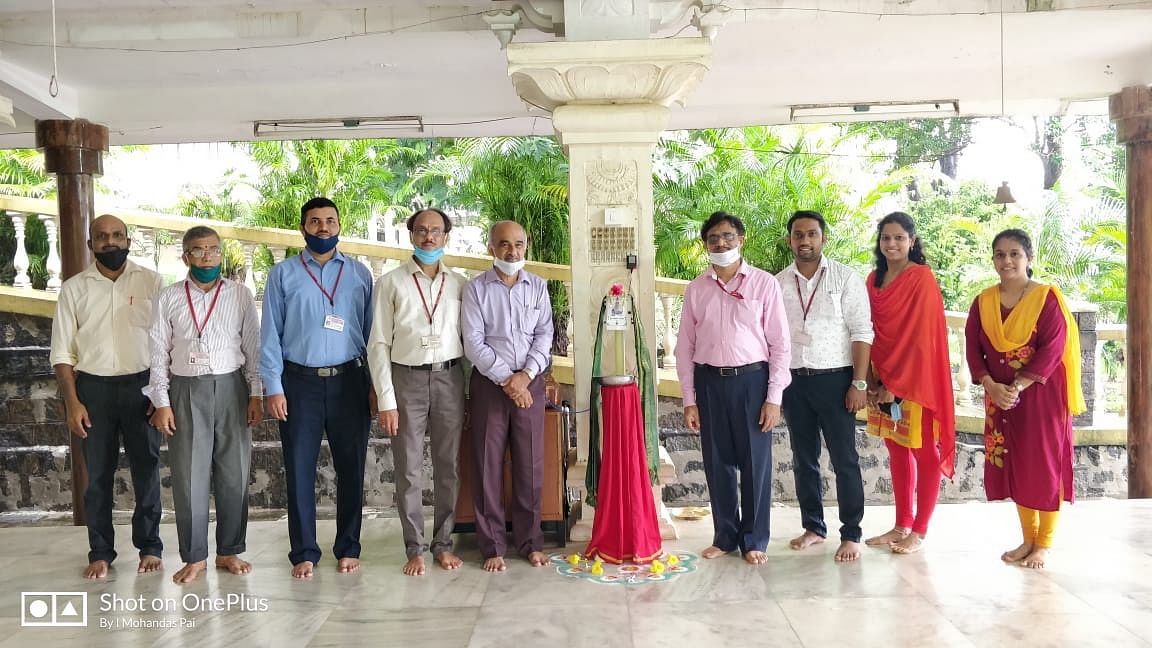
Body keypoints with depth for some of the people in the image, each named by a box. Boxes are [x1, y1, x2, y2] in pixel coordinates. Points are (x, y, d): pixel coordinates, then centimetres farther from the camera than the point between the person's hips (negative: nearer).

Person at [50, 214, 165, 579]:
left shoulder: (151, 282, 1)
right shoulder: (74, 288, 3)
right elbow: (62, 352, 3)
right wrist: (72, 402, -5)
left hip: (141, 385, -1)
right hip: (93, 387, 1)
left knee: (147, 469, 6)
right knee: (99, 474, 8)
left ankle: (150, 547, 18)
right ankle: (100, 553, 19)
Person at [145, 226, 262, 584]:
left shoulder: (240, 294, 4)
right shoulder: (169, 298, 4)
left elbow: (253, 346, 4)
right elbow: (158, 353, 4)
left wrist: (256, 394, -1)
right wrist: (161, 402, -1)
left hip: (231, 387, 0)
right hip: (186, 391, 0)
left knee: (234, 473, 5)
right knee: (189, 475, 2)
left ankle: (229, 551, 18)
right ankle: (194, 556, 15)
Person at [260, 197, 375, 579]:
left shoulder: (360, 274, 8)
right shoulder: (283, 274, 5)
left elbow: (372, 331, 7)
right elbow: (270, 333, 2)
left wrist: (375, 385, 1)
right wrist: (273, 387, -5)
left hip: (349, 379, 1)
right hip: (299, 381, -1)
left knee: (351, 468, 6)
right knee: (299, 470, 4)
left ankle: (348, 548, 20)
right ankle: (304, 553, 17)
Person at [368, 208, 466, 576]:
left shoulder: (459, 284, 8)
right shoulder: (391, 283, 2)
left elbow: (468, 339, 8)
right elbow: (378, 345, -1)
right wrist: (385, 401, -7)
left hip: (449, 379, 2)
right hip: (407, 379, -2)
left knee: (448, 466, 7)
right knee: (409, 469, 3)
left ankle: (443, 543, 20)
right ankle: (414, 548, 15)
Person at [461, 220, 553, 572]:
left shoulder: (537, 287, 7)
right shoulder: (476, 289, -1)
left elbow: (544, 336, 2)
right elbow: (474, 343, -8)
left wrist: (525, 376, -11)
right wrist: (506, 379, -14)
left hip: (530, 383, 2)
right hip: (488, 383, -2)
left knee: (530, 465, 5)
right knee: (488, 467, 2)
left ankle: (530, 542, 18)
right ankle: (492, 547, 12)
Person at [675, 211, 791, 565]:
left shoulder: (764, 283, -1)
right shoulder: (696, 289, 6)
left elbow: (780, 343, -2)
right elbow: (685, 347, 7)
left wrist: (774, 397, -7)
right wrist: (689, 399, 2)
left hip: (751, 379, -2)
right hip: (709, 380, 2)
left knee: (755, 463, 4)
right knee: (717, 462, 9)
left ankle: (754, 540, 19)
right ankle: (725, 536, 23)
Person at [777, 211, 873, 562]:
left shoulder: (845, 278, -2)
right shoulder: (778, 283, 7)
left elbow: (861, 332, -6)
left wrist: (859, 383, -12)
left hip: (834, 378, -3)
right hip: (794, 380, 4)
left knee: (845, 460, 1)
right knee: (803, 459, 12)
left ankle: (851, 535, 12)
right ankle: (813, 526, 25)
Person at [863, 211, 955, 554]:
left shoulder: (922, 278, -10)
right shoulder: (874, 279, 9)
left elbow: (922, 335, -15)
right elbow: (871, 332, 10)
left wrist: (897, 384, -16)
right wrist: (873, 380, 1)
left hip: (914, 380, -6)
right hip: (883, 379, 6)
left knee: (924, 454, 4)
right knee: (897, 452, 13)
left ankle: (919, 532, 12)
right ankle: (901, 526, 22)